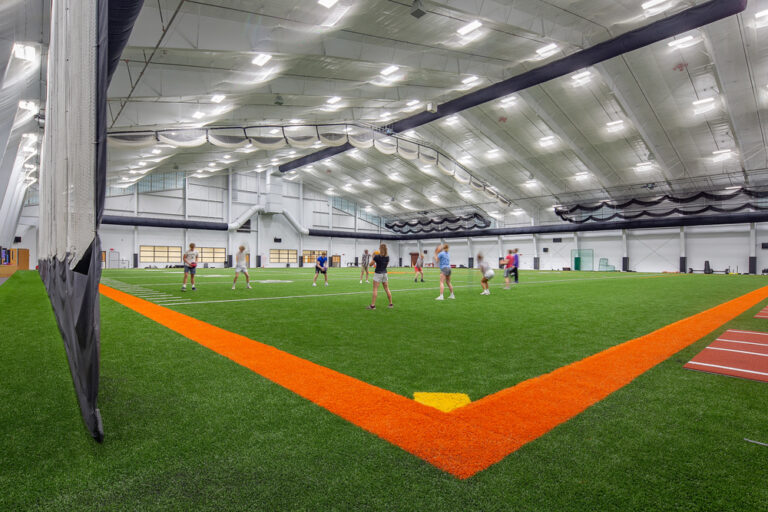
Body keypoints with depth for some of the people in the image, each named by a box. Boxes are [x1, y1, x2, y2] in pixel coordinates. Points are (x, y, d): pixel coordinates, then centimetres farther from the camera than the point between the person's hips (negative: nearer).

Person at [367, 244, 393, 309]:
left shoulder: (377, 257, -13)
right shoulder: (387, 257, 1)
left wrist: (373, 257, 6)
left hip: (378, 274, -5)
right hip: (384, 273, 5)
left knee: (375, 289, -3)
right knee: (387, 289, 11)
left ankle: (373, 305, -4)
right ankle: (391, 304, 15)